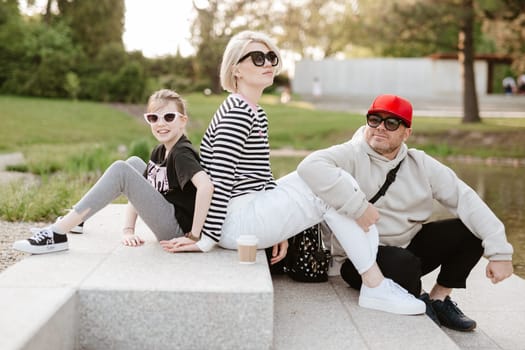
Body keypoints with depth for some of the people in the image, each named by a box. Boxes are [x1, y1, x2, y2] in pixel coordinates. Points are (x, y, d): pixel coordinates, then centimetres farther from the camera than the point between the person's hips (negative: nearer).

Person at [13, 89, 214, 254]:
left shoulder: (182, 154, -16)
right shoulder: (160, 152, 11)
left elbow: (206, 185, -34)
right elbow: (138, 190, 11)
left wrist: (193, 236, -30)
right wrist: (128, 229, -3)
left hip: (178, 229, -9)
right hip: (167, 225, 9)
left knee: (120, 170, -17)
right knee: (134, 163, 17)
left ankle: (58, 234, -16)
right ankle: (75, 219, 21)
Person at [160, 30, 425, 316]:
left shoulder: (254, 113, 18)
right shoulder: (238, 113, -14)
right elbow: (220, 179, -21)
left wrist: (279, 226, 13)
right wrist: (207, 239, -22)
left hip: (252, 210, 10)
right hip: (236, 220, -10)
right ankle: (376, 287, -6)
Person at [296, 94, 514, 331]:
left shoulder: (420, 164, 0)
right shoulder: (352, 156, -14)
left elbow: (465, 198, -7)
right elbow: (311, 167, -34)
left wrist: (499, 252, -18)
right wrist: (358, 206, -38)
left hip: (409, 246, 5)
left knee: (471, 229, -8)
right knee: (403, 263, -36)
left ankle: (439, 297, 8)